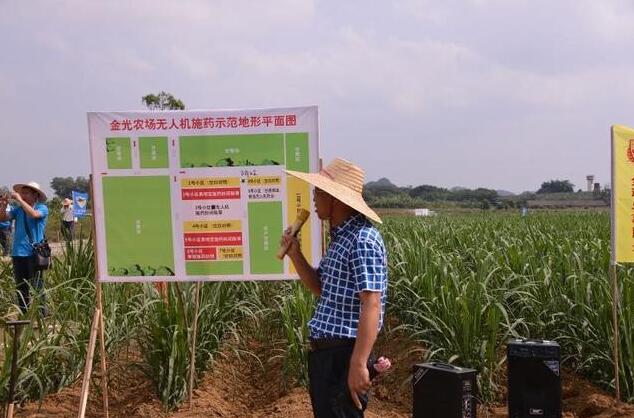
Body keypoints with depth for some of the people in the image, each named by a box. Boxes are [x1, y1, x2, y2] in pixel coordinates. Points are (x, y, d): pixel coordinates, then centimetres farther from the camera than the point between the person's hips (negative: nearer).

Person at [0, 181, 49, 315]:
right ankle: (23, 314, 21)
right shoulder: (18, 209, 10)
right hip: (18, 252, 5)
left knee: (37, 286, -4)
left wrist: (20, 200, -18)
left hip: (34, 252, -5)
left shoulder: (42, 208, -3)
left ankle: (42, 314, 1)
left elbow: (34, 214, -23)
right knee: (20, 287, 12)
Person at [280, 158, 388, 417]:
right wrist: (295, 254, 7)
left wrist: (358, 364, -28)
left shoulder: (362, 239, -18)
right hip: (324, 351, 10)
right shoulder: (340, 237, 13)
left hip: (343, 354, -10)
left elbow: (371, 304, -23)